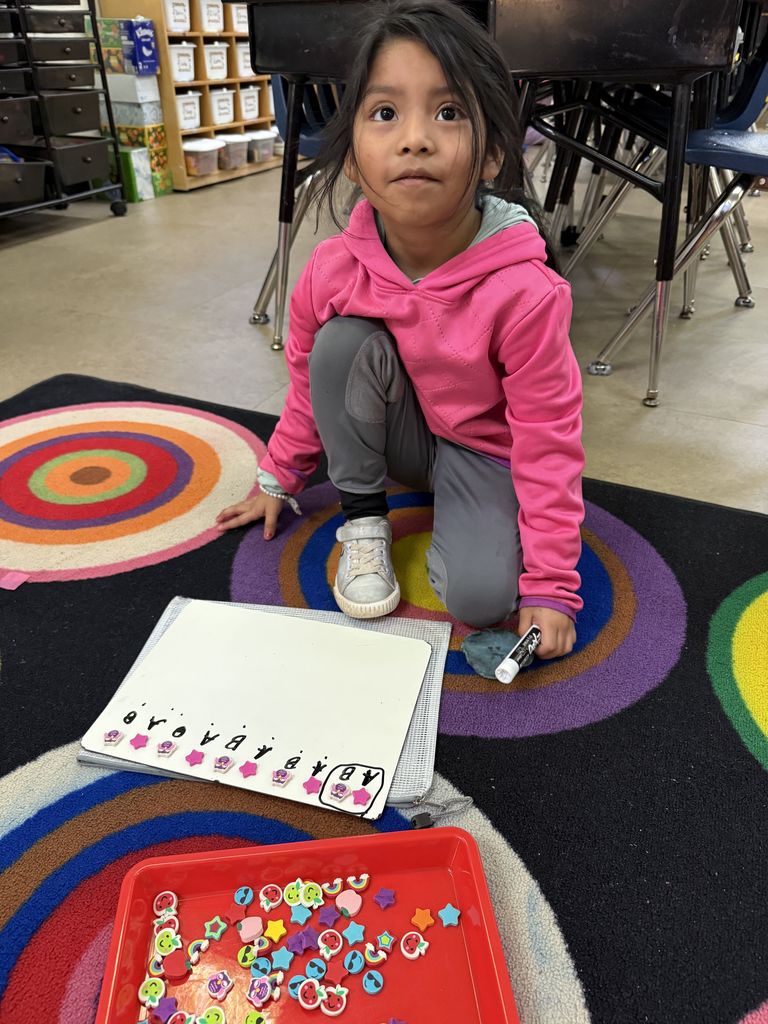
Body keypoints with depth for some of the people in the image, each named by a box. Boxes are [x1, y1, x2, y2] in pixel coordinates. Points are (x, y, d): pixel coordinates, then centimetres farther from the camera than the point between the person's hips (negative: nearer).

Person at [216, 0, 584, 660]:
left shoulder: (525, 291, -29)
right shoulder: (332, 269, -19)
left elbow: (547, 444, -22)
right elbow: (309, 383, 0)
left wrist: (549, 585, -20)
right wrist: (278, 479, 9)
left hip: (483, 451, -3)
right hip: (394, 433, 4)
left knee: (480, 595, -26)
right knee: (343, 343, -26)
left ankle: (452, 518, 9)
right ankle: (364, 523, -10)